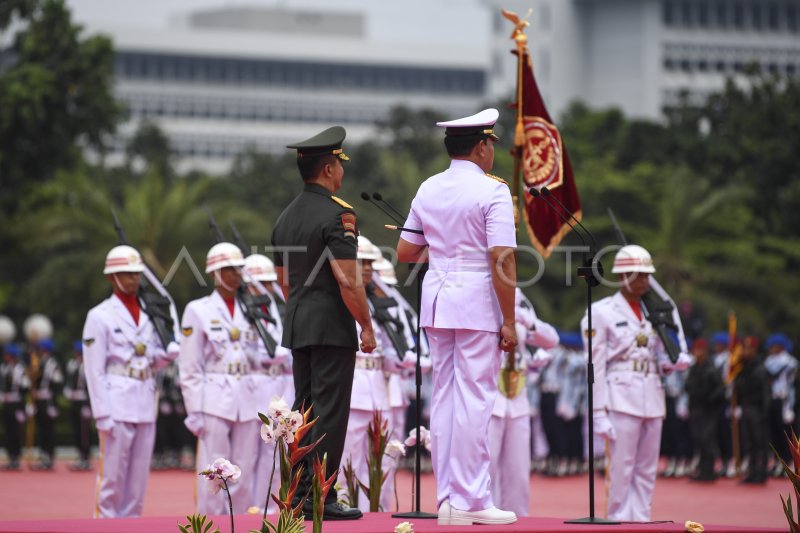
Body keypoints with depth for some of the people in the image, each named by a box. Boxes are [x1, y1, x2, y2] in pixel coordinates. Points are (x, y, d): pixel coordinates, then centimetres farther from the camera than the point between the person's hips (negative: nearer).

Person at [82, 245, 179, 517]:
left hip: (145, 403, 6)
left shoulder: (148, 315, 14)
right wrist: (102, 414, -13)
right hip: (117, 405, -6)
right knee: (113, 475, -4)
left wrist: (168, 353, -4)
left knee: (139, 475, 8)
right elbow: (94, 370, -7)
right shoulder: (100, 316, -4)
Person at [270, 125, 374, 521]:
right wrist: (366, 325, -11)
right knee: (330, 413, -6)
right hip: (332, 327, -8)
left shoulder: (286, 217, 13)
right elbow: (348, 280, -18)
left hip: (297, 327, 8)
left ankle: (297, 494, 12)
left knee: (303, 409, 11)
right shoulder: (337, 214, -13)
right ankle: (321, 499, -7)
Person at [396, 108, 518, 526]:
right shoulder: (492, 191, -10)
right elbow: (502, 260, -15)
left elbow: (404, 252, 15)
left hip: (436, 302, 6)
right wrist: (509, 322, -12)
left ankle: (447, 498, 13)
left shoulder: (428, 190, 9)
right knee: (474, 400, -4)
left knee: (444, 398, 10)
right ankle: (469, 502, -5)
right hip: (477, 303, -6)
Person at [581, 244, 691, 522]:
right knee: (621, 470, -7)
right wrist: (599, 413, -12)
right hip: (621, 400, -6)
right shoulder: (601, 313, -3)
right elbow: (595, 368, -7)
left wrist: (675, 363, -5)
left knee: (647, 472, 6)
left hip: (652, 400, 6)